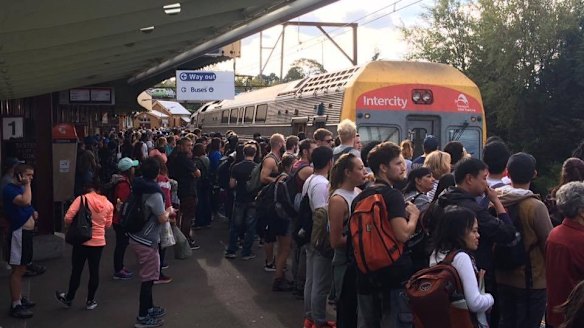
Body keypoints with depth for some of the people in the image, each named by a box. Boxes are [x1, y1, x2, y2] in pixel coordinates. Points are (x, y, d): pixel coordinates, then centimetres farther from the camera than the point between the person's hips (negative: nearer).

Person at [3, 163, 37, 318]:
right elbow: (25, 201, -33)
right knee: (17, 270, -5)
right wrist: (27, 185, -20)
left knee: (21, 269, 17)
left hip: (26, 232, 10)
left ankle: (19, 298, 27)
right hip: (18, 233, -10)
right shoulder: (9, 189, -15)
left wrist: (33, 213, 9)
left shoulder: (21, 188, 14)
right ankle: (15, 305, 0)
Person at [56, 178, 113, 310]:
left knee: (76, 271, 11)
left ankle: (69, 298, 28)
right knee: (94, 271, 12)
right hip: (99, 242, 2)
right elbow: (108, 225, 5)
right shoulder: (108, 204, -1)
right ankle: (90, 301, 21)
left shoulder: (82, 199, -11)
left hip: (82, 241, -2)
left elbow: (68, 218, -17)